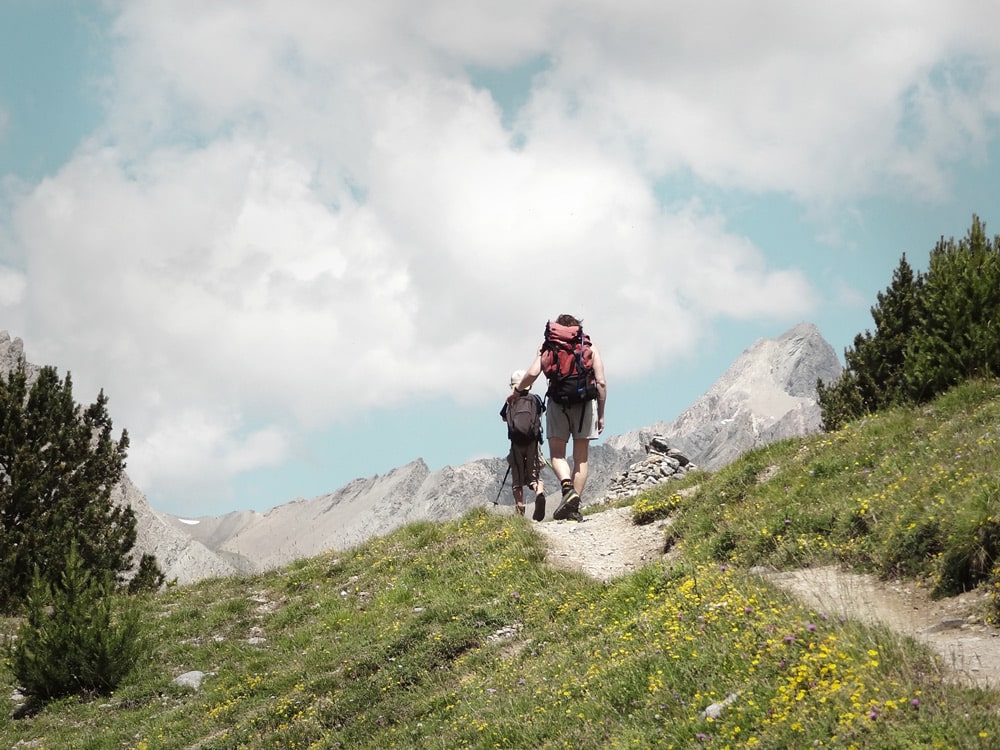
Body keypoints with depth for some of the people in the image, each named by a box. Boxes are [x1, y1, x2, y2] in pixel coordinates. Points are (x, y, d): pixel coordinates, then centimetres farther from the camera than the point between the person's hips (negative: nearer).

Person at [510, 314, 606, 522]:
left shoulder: (547, 346, 14)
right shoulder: (590, 347, 15)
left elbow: (532, 373, -1)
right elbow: (601, 382, 5)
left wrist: (516, 392, 17)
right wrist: (601, 415, 12)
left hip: (557, 402, 0)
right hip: (585, 402, 1)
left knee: (557, 454, 5)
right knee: (581, 457, 7)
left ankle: (568, 488, -23)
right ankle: (574, 508, 2)